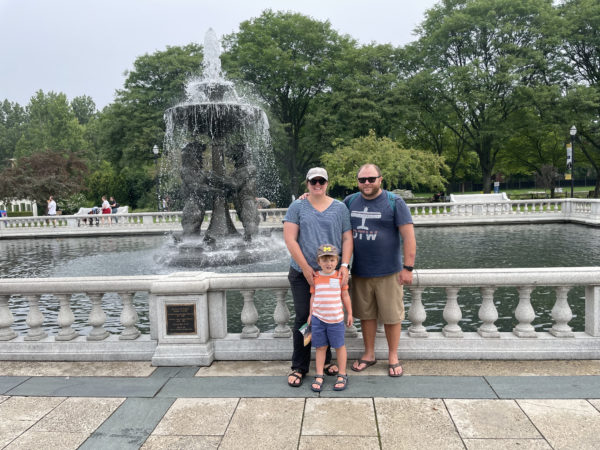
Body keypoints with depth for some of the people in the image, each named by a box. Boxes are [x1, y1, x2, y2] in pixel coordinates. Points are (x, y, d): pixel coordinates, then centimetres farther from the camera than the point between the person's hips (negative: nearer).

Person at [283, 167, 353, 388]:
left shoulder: (339, 208, 8)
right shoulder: (297, 207, 2)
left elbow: (347, 239, 6)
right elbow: (290, 239, -4)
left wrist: (344, 265, -8)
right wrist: (306, 268, -10)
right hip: (302, 273, -2)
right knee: (303, 318, 1)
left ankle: (326, 360, 29)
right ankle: (299, 367, 14)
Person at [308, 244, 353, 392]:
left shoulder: (340, 276, -3)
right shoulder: (315, 277, 0)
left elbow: (345, 296, 4)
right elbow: (313, 297, 9)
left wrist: (349, 313, 7)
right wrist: (311, 314, 10)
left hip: (336, 318, -1)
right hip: (318, 318, 1)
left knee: (339, 346, 9)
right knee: (320, 347, 9)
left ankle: (342, 375, 22)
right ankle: (319, 376, 19)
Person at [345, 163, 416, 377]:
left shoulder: (395, 203, -5)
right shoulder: (350, 201, 6)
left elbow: (409, 236, -8)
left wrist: (408, 268, -13)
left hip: (388, 272, -3)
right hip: (360, 272, 3)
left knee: (391, 316, 6)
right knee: (366, 314, 12)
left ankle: (393, 356, 24)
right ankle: (369, 354, 29)